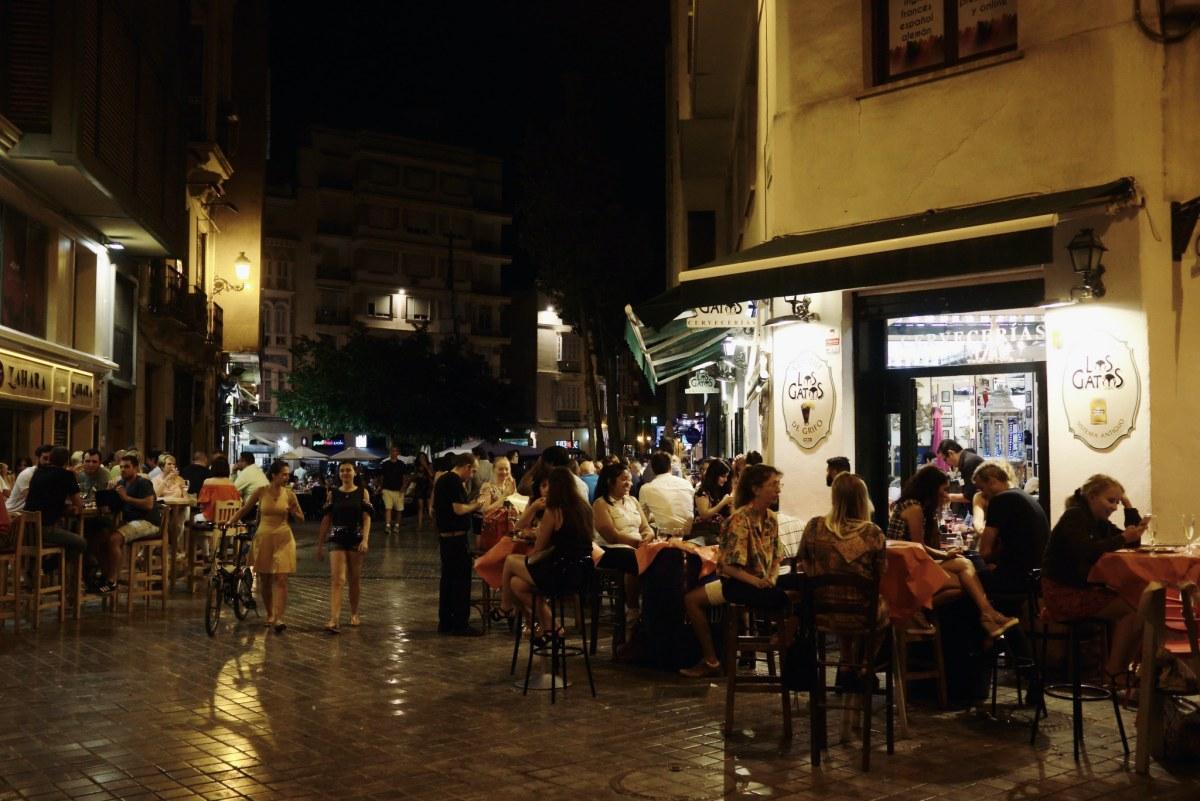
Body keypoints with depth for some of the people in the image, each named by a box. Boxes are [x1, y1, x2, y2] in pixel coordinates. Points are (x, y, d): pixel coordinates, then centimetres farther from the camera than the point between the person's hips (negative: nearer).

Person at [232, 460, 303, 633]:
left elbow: (301, 518, 7)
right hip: (263, 537, 1)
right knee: (264, 580, 8)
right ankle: (269, 615, 26)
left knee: (281, 579, -10)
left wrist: (292, 512, -13)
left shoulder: (289, 494, 0)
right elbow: (244, 509, 8)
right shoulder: (261, 491, -2)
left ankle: (278, 618, -13)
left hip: (283, 539, -1)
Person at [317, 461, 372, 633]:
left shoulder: (363, 493, 3)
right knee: (337, 579, -11)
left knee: (355, 579, 10)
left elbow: (366, 519, -4)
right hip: (337, 539, 0)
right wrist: (319, 546, 8)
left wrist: (365, 540, -18)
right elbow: (326, 520, 8)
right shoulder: (333, 494, 6)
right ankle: (334, 620, -19)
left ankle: (354, 614, 28)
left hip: (356, 539, 0)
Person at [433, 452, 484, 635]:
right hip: (456, 536, -10)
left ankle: (445, 622, 18)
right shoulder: (455, 482, -16)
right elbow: (458, 509, -25)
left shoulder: (442, 480, 14)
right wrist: (475, 506, -6)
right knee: (461, 579, -4)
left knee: (447, 578, 14)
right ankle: (460, 624, -1)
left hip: (444, 536, 10)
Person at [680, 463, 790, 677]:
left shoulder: (772, 519, 3)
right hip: (736, 582, -4)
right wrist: (756, 581, -26)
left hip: (763, 583, 4)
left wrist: (772, 578, -9)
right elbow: (729, 566, -17)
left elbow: (776, 558, 11)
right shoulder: (740, 519, -14)